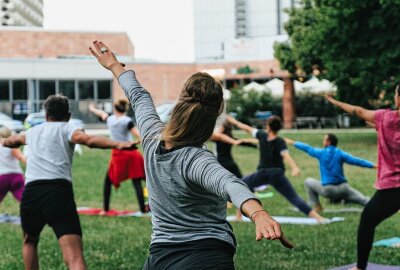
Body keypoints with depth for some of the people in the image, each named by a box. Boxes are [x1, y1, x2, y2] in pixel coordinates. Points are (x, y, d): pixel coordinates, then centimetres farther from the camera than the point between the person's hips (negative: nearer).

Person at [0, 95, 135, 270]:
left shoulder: (33, 131, 29)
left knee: (30, 241, 34)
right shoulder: (67, 128, 14)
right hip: (59, 191, -4)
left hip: (30, 192, 5)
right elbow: (88, 140, -11)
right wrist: (117, 144, -24)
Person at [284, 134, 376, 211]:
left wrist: (292, 142, 31)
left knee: (308, 182, 23)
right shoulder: (340, 153, 1)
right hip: (342, 188, 1)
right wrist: (374, 165, -12)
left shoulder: (321, 152, 4)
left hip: (327, 190, 0)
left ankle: (317, 207, 18)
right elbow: (356, 161, -10)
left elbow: (307, 148, 17)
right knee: (364, 200, -1)